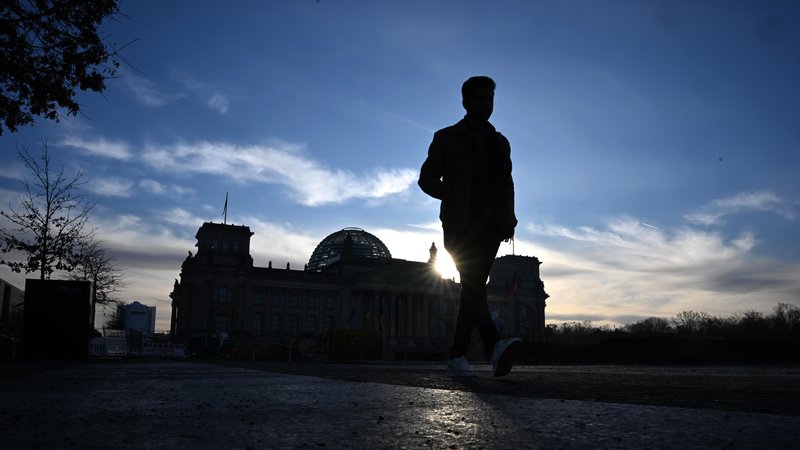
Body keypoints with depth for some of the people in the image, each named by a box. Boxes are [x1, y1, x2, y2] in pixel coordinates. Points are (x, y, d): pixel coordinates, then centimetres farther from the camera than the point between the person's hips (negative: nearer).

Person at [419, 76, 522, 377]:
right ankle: (495, 347, -31)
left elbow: (507, 184, 20)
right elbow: (427, 179, 7)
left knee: (473, 287, -1)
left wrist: (508, 218, 3)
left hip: (490, 227, 4)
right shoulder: (446, 138, 10)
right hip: (460, 225, -3)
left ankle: (457, 356, 4)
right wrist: (454, 197, -7)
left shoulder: (500, 143, 21)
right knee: (473, 286, -20)